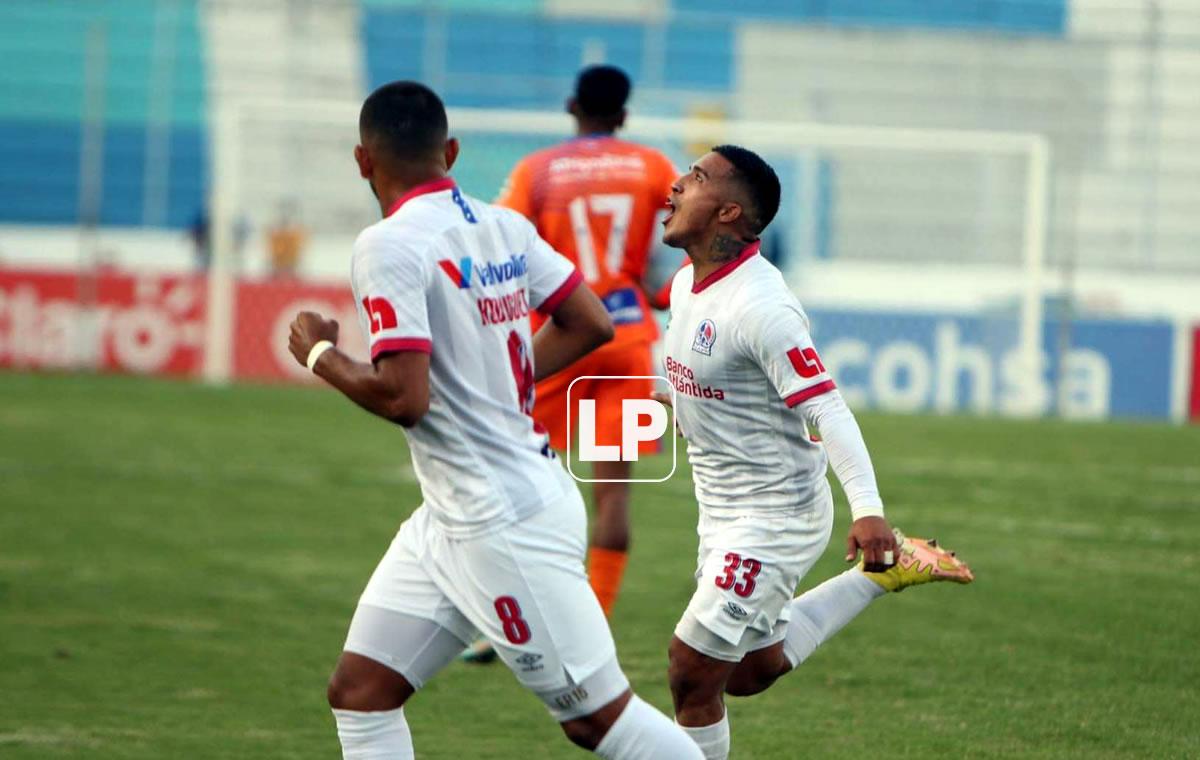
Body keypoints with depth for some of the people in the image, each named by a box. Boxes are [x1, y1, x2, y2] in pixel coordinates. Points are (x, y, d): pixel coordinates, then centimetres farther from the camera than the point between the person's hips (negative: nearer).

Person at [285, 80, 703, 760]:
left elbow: (404, 397, -24)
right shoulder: (503, 227, 6)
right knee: (360, 691, 8)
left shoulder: (389, 246, -18)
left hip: (507, 523, -9)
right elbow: (592, 324, 13)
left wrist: (321, 355, -7)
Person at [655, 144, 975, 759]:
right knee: (751, 670, 20)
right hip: (722, 512, 9)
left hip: (774, 517, -9)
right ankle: (885, 570, 28)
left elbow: (827, 409, -28)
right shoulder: (686, 284, 2)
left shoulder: (759, 306, -25)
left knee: (692, 671, -8)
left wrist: (867, 510, -36)